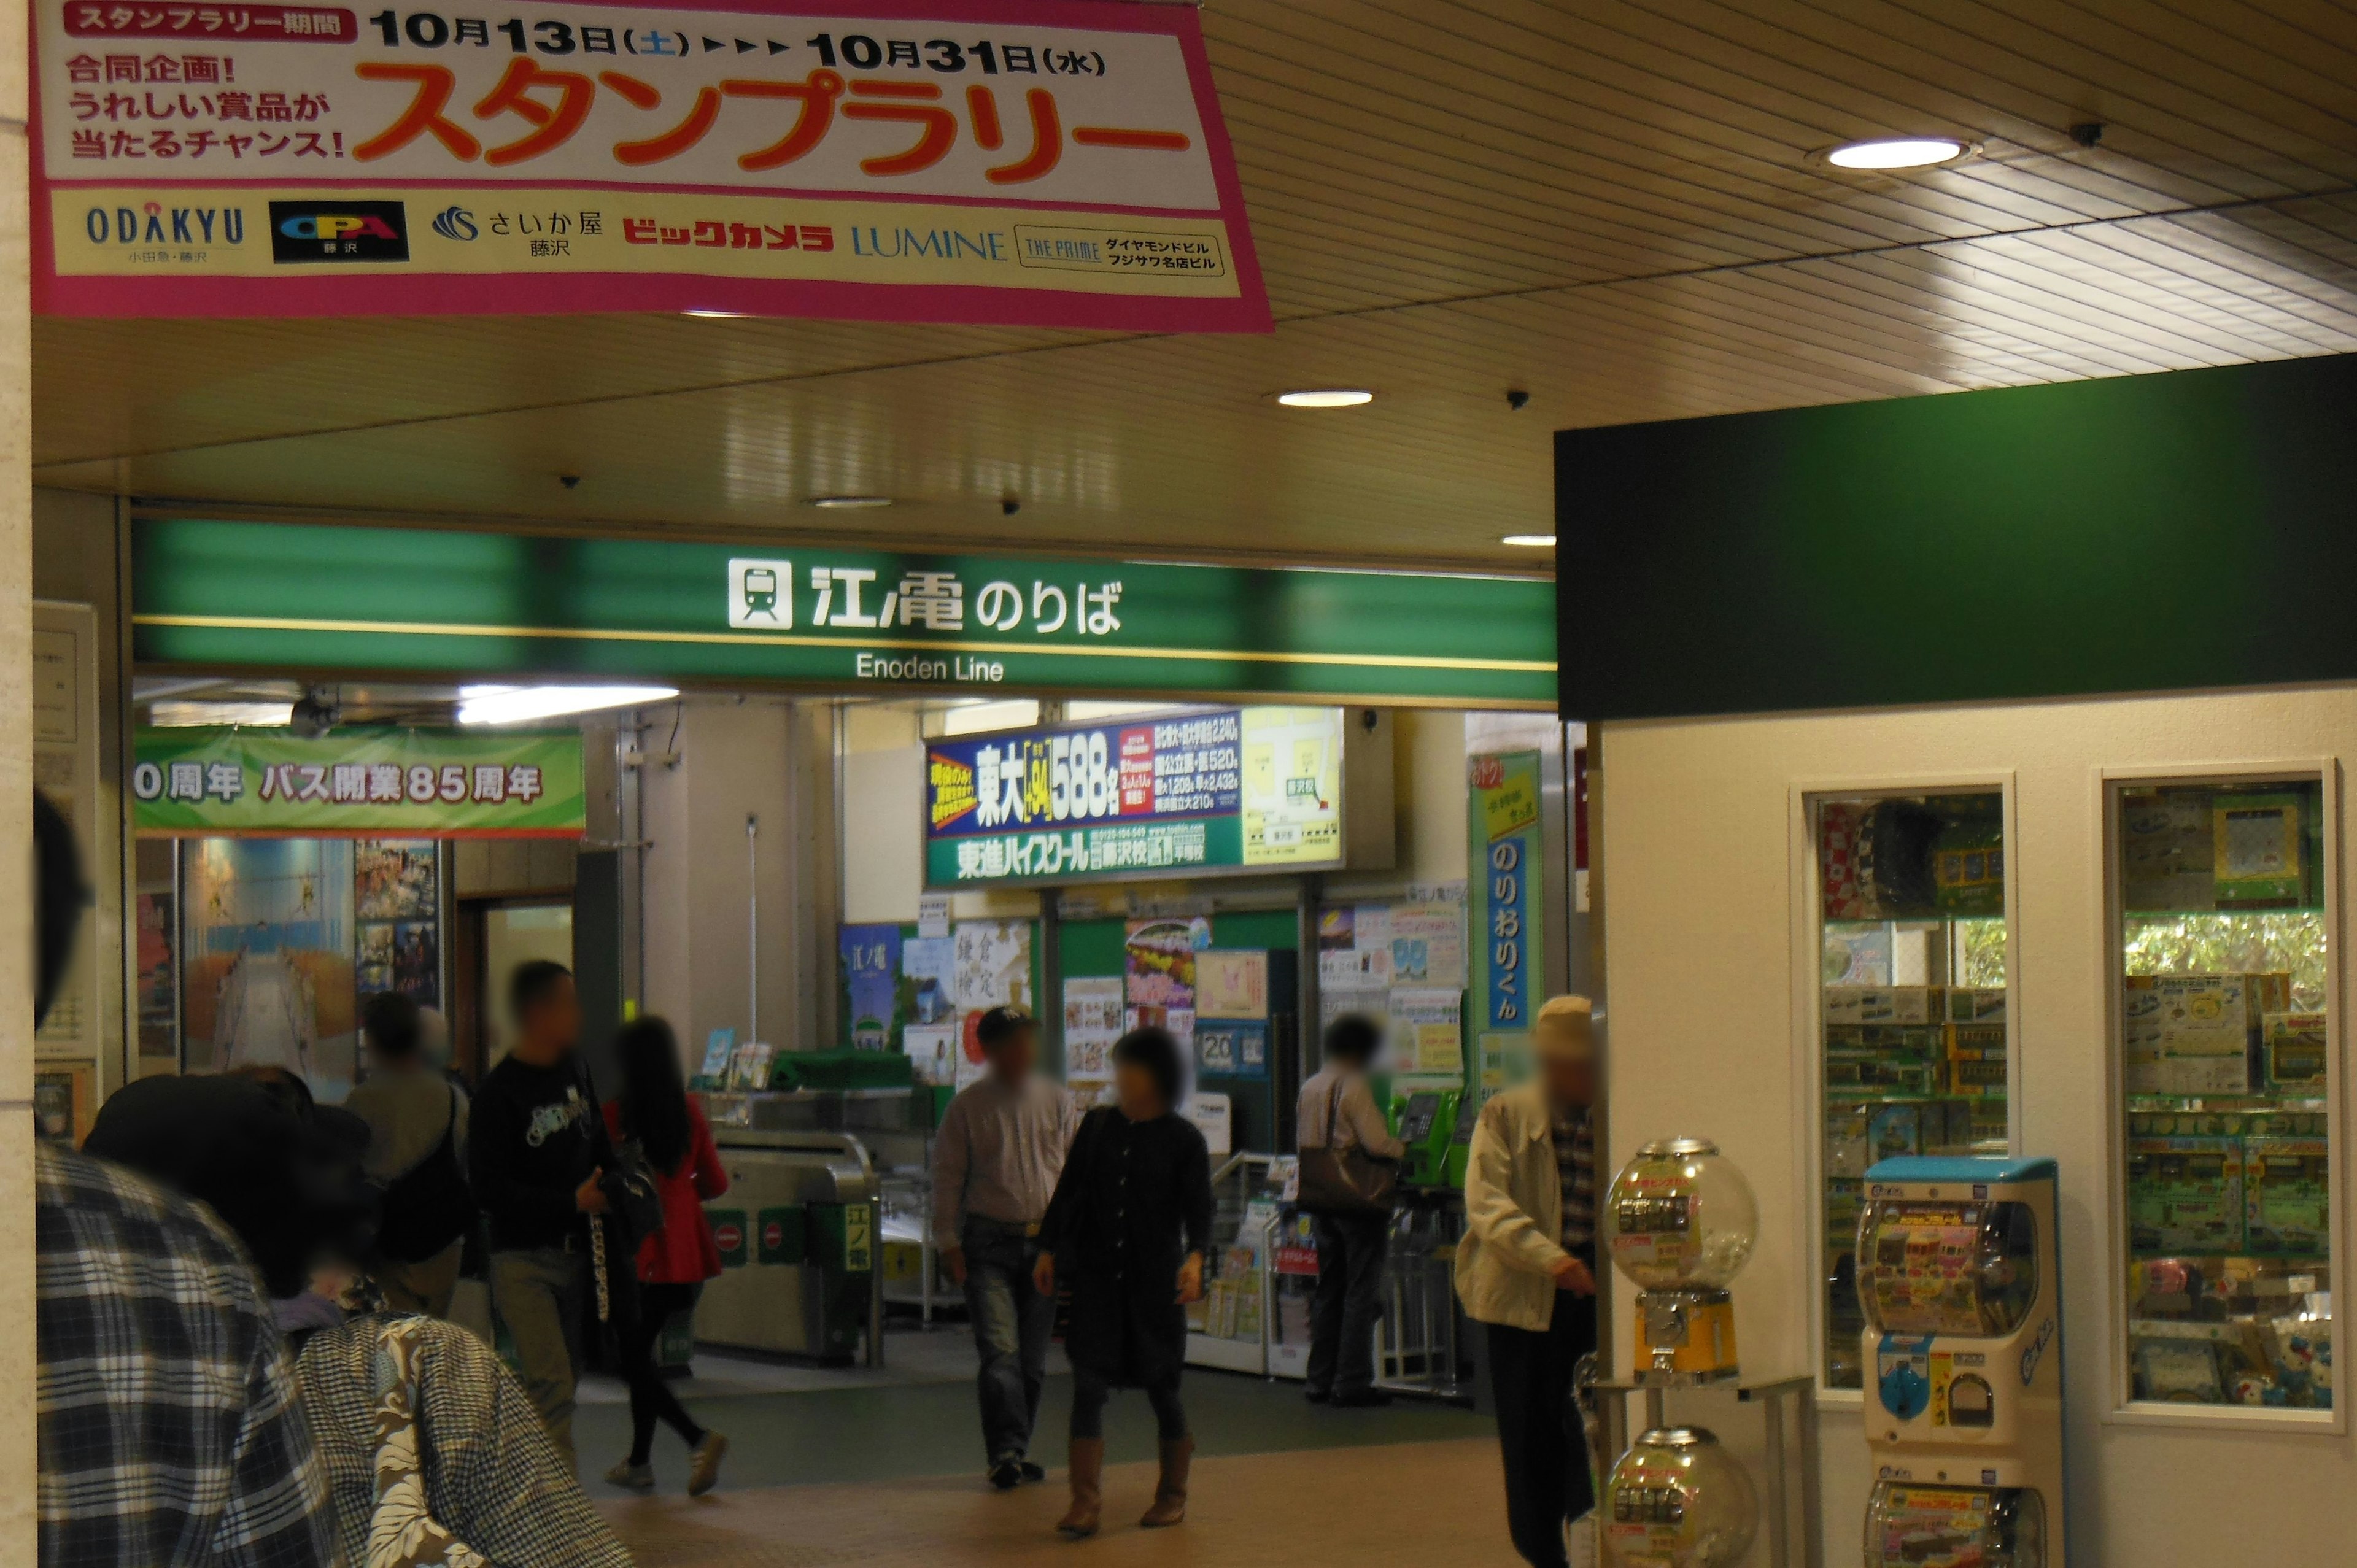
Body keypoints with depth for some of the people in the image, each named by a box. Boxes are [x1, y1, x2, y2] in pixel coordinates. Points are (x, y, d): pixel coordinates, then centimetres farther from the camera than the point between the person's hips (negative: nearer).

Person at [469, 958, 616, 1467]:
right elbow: (488, 1190, -17)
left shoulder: (574, 1070, 10)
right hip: (523, 1259, -7)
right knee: (551, 1386, -15)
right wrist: (573, 1201, -17)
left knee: (564, 1382, 11)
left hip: (574, 1252, 7)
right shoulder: (498, 1094, -13)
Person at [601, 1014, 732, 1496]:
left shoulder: (615, 1116, -11)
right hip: (686, 1255, 5)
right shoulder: (690, 1113, 3)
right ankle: (640, 1462, 25)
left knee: (633, 1359, 5)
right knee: (641, 1350, 20)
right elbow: (716, 1184, 9)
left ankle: (698, 1438, -14)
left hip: (638, 1254, -5)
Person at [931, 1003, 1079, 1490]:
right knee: (1000, 1351, -14)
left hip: (1045, 1242, 3)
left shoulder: (1056, 1102, 8)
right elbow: (947, 1176, 2)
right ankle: (1006, 1452, -13)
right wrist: (948, 1241, -4)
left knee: (1034, 1358, 7)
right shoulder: (967, 1107, 0)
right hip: (989, 1243, -3)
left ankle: (1016, 1451, 18)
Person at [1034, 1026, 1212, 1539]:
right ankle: (1085, 1502, -9)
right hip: (1097, 1275, 2)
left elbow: (1198, 1208, -7)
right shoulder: (1097, 1126, 7)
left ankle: (1173, 1494, 24)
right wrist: (1048, 1252, 11)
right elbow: (1068, 1190, 13)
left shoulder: (1183, 1139, -2)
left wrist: (1194, 1257, -24)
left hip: (1155, 1277, -2)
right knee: (1088, 1386, -8)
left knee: (1161, 1387, 7)